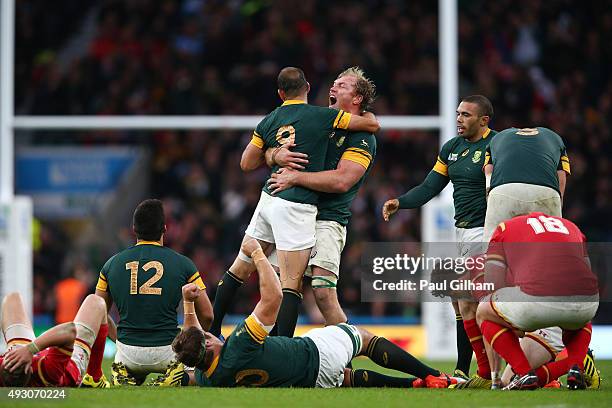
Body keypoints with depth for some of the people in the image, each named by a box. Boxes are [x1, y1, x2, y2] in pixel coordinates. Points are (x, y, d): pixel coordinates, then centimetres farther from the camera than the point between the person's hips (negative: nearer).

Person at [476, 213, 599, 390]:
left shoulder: (504, 229, 25)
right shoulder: (571, 227, 36)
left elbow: (493, 288, 19)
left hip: (538, 297, -4)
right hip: (587, 300, 4)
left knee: (483, 313, 26)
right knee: (580, 321, 43)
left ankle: (525, 373, 8)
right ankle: (575, 368, 14)